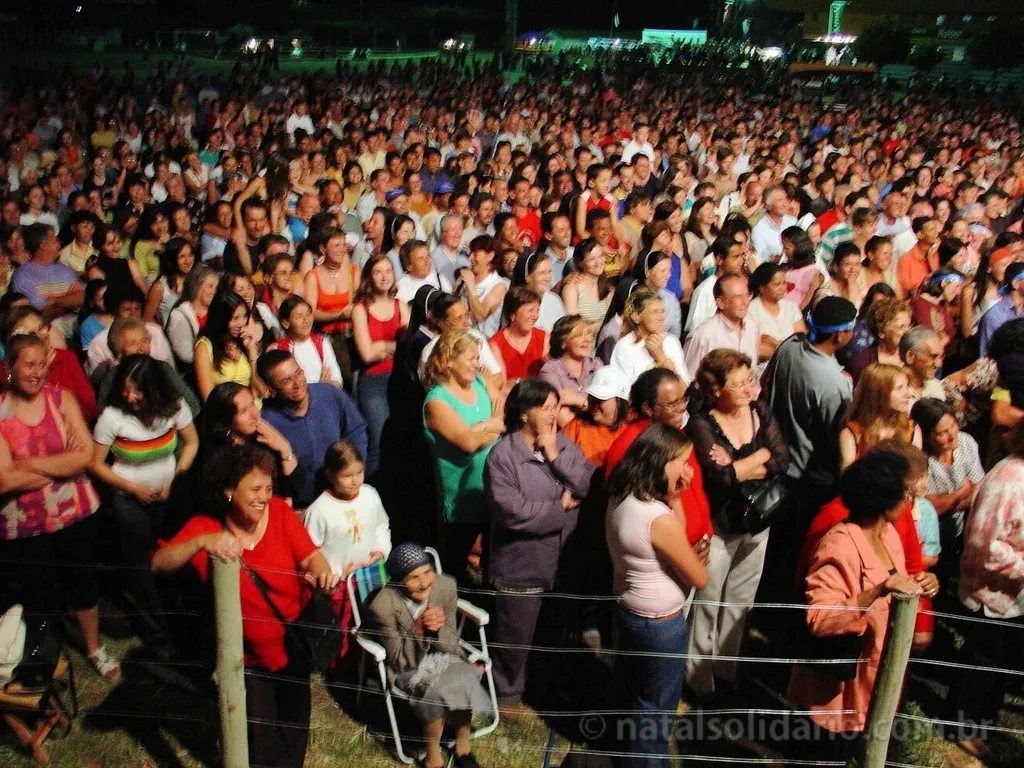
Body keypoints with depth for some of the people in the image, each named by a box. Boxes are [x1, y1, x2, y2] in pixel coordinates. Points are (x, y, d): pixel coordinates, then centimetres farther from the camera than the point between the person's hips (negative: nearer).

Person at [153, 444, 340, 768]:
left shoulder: (279, 511, -13)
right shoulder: (206, 527, -16)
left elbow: (311, 556, -16)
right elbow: (159, 563, -26)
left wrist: (322, 570, -39)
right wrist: (202, 542, -42)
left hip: (293, 644, 2)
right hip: (249, 656, -2)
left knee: (294, 732, 23)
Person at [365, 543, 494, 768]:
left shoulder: (445, 586, -15)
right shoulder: (382, 606, -25)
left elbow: (452, 644, -6)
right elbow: (399, 660, -17)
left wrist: (437, 628, -29)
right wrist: (418, 629, -34)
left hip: (441, 655, 3)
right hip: (406, 666, -3)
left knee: (463, 678, -26)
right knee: (437, 689, -30)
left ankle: (462, 747, -3)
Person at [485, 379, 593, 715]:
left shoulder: (564, 444, 0)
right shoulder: (503, 455, -19)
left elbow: (590, 487, -9)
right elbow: (512, 511, -28)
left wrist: (556, 456, -18)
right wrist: (560, 509, -16)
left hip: (564, 559, 6)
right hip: (521, 564, -6)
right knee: (516, 636, 13)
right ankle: (509, 693, 37)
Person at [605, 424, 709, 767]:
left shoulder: (620, 498, -7)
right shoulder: (660, 520, -32)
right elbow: (700, 579, -20)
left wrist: (673, 500, -8)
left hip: (626, 610, 9)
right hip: (660, 624, -9)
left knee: (628, 685, 30)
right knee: (657, 703, 16)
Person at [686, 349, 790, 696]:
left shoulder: (761, 412, -1)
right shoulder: (701, 425, -18)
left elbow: (783, 461, -10)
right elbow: (721, 477, -29)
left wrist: (737, 469, -21)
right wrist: (761, 454, -15)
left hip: (756, 523, 6)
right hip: (717, 527, -5)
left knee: (740, 602, 19)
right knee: (707, 605, 7)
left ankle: (725, 671, 36)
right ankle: (700, 681, 24)